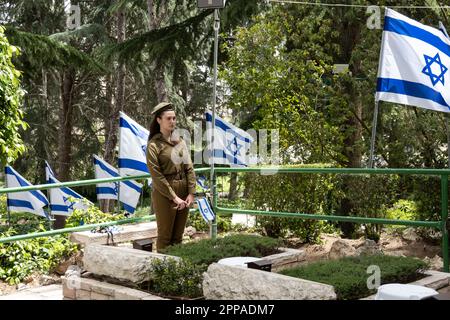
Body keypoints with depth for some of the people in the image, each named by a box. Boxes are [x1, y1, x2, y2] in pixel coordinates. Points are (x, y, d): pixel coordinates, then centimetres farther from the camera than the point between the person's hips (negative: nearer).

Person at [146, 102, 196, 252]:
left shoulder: (180, 141, 9)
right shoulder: (153, 145, -8)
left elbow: (189, 168, 6)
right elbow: (157, 176, -13)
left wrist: (191, 193, -4)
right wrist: (174, 197, -15)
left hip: (183, 194, 6)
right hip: (164, 194, -6)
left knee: (178, 236, 14)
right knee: (165, 237, 3)